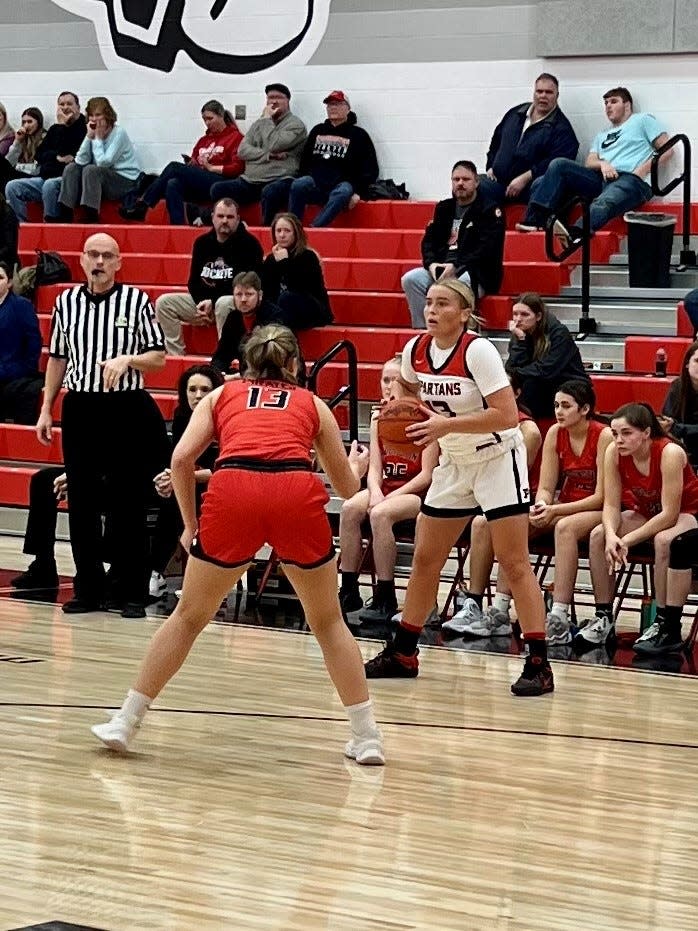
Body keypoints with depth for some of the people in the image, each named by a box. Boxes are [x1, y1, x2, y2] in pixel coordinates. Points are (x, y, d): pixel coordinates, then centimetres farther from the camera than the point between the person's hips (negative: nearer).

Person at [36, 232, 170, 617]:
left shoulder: (136, 300, -2)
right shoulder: (66, 301, 8)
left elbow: (159, 357, 0)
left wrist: (127, 359, -18)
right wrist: (46, 409, 12)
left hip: (126, 409, -3)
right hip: (80, 408, 3)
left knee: (128, 505, -1)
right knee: (81, 503, 5)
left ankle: (132, 592, 6)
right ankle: (88, 589, 14)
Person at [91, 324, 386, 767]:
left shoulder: (223, 394, 28)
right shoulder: (312, 404, 29)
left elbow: (182, 459, 12)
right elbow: (348, 487, 34)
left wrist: (191, 525, 22)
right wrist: (358, 467, 57)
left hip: (233, 489, 0)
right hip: (298, 493, 0)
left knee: (189, 617, 16)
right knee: (328, 622, 18)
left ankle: (124, 723, 17)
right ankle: (367, 737, 16)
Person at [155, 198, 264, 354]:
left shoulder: (249, 244, -8)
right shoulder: (202, 242, 9)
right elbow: (194, 281, 10)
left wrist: (212, 302, -19)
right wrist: (202, 302, -13)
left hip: (238, 302, -6)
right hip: (203, 300, 6)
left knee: (224, 304, -40)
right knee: (164, 302, -9)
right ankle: (175, 356, -13)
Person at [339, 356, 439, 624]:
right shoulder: (379, 418, 10)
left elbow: (427, 474, -13)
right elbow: (375, 468, 5)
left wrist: (391, 497, -20)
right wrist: (375, 493, -16)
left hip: (417, 492, -6)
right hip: (386, 488, 6)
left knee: (380, 514, -33)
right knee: (350, 508, -23)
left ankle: (385, 599, -25)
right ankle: (348, 591, -18)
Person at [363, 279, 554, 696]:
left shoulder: (478, 350, -21)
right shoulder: (416, 350, -3)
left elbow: (507, 415, -28)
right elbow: (409, 395, 20)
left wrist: (447, 425, -29)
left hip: (498, 458, -7)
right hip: (454, 462, 7)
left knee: (514, 563, -12)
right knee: (425, 558, 10)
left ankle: (539, 664, -11)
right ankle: (403, 653, 22)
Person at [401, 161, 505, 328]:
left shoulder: (489, 211, 0)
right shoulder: (443, 208, 20)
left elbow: (487, 250, -11)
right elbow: (429, 240, 16)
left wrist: (456, 267, -20)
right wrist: (431, 263, -6)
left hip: (476, 274, -6)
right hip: (440, 270, 6)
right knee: (410, 279, -20)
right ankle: (421, 331, -20)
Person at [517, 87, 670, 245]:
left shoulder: (643, 120, 17)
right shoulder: (602, 135, 34)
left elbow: (666, 149, 5)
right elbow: (589, 163, 19)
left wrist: (641, 172, -8)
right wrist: (602, 163, -6)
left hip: (632, 180, -6)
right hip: (602, 179, 6)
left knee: (602, 204, -39)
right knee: (559, 165, -12)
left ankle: (575, 233, -71)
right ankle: (535, 219, -27)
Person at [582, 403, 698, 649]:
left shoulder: (669, 453, -31)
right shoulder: (614, 453, -16)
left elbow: (669, 514, -30)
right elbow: (611, 505, -12)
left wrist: (626, 541, -30)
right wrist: (612, 536, -33)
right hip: (646, 513, 6)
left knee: (664, 540, -37)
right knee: (598, 535, -16)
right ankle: (603, 618, -9)